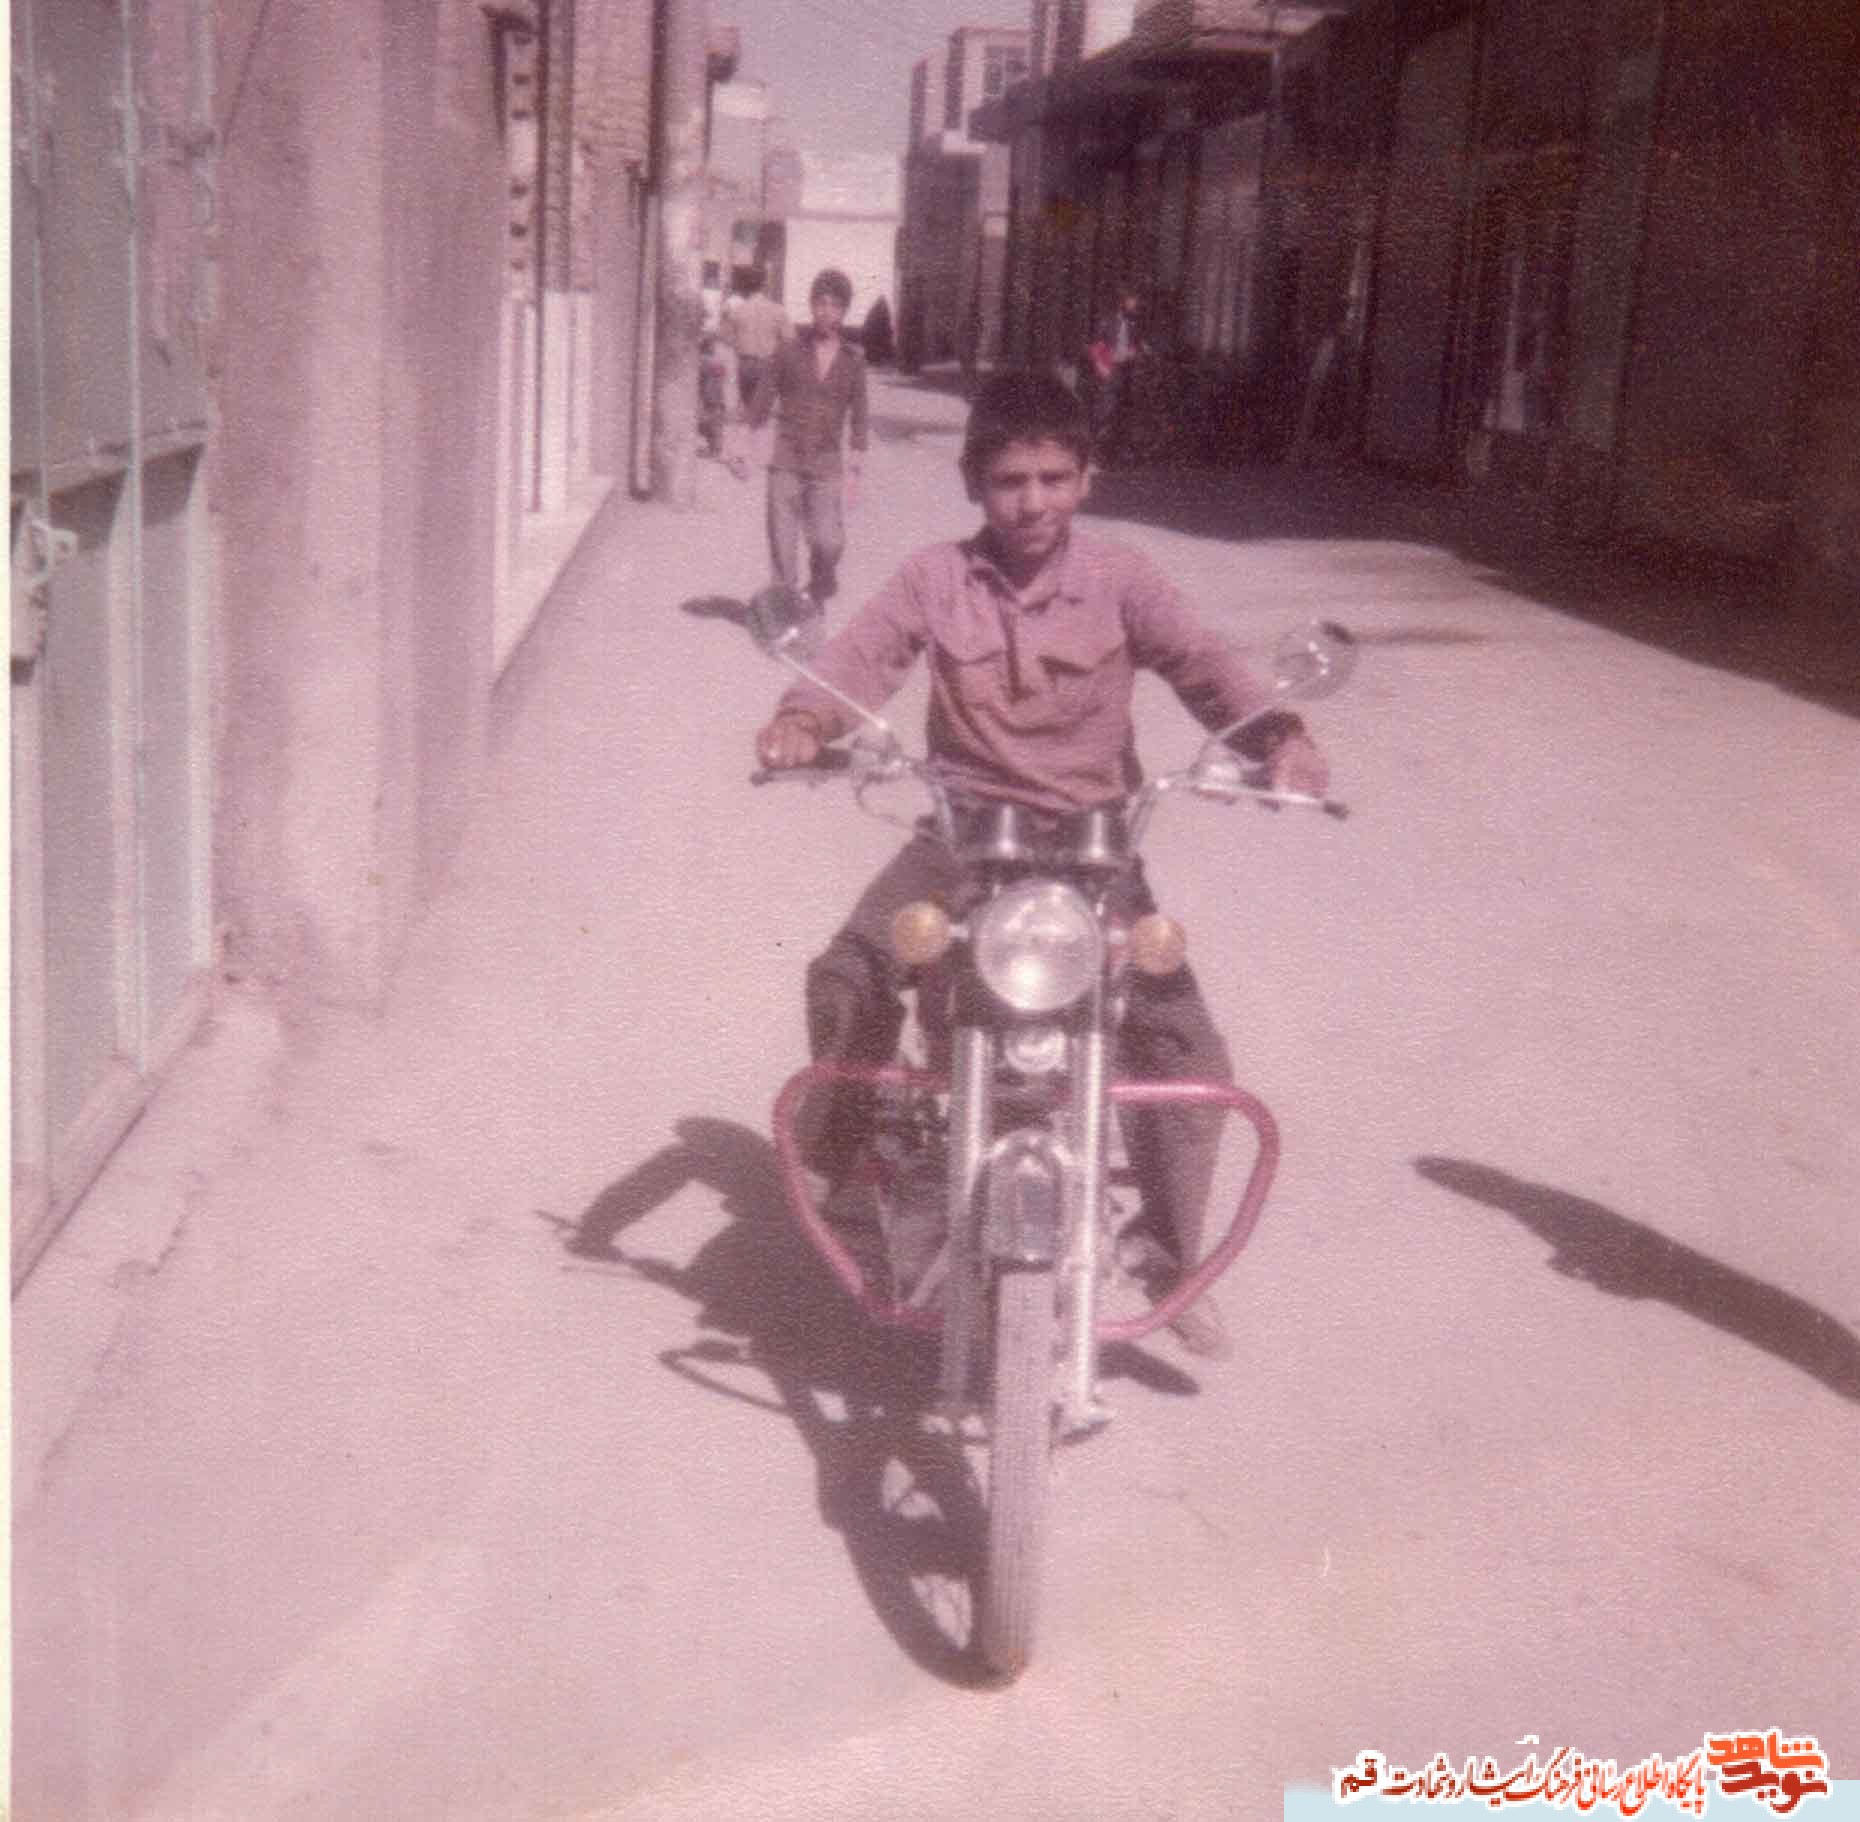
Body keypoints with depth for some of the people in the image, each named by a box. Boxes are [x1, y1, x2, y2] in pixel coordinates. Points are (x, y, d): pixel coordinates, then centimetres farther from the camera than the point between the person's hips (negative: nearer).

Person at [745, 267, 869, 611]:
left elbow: (858, 415, 9)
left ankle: (819, 596, 18)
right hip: (786, 459, 0)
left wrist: (855, 461, 3)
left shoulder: (853, 360, 6)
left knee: (829, 543, -9)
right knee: (782, 541, 0)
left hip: (826, 465, 0)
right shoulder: (789, 352, 3)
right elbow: (762, 400, 6)